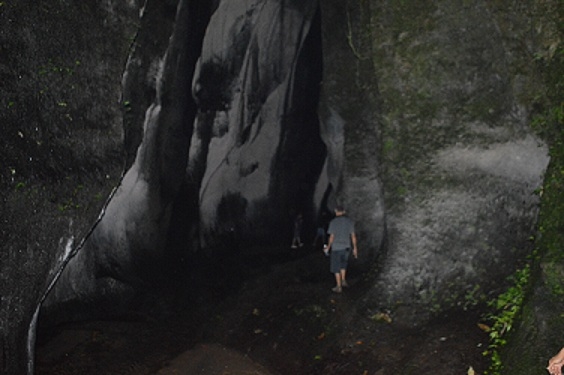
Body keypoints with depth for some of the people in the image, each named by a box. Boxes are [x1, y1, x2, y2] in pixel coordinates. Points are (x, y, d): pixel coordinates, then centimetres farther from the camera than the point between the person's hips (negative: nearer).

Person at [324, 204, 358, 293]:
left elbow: (331, 237, -11)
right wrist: (355, 248, 10)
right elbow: (353, 236, 2)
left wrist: (328, 248, 2)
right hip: (346, 247, 4)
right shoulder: (350, 222, 0)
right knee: (343, 264, 28)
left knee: (336, 268, 6)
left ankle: (339, 287, 9)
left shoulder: (333, 222, -12)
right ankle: (343, 281, 22)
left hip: (336, 248, -4)